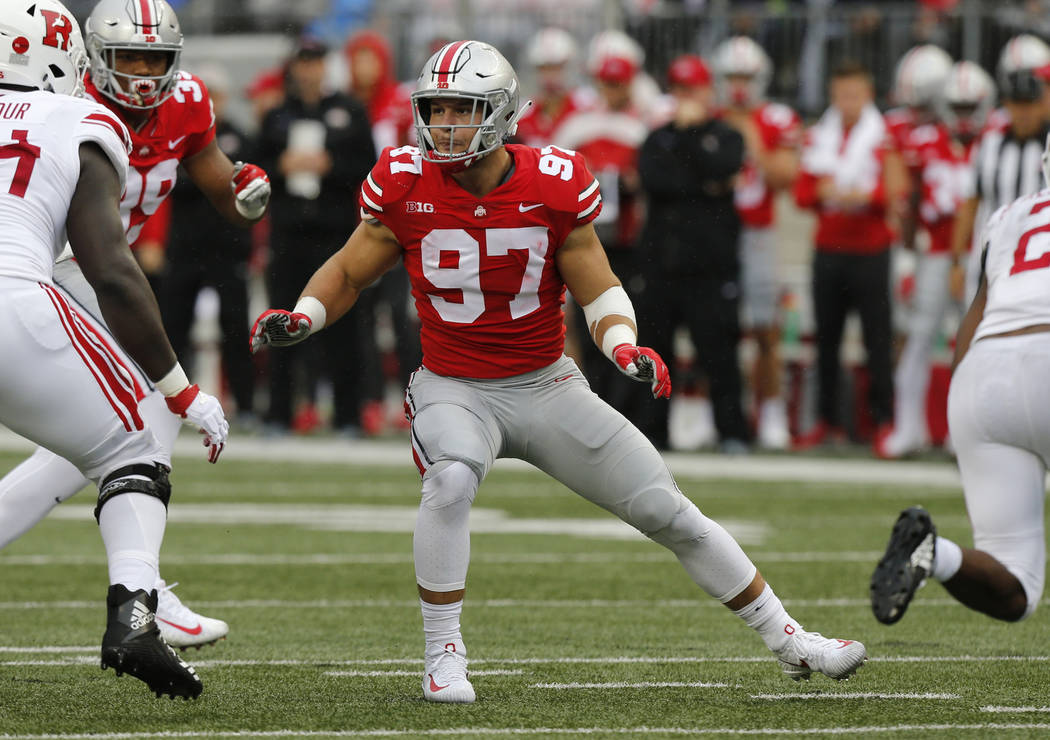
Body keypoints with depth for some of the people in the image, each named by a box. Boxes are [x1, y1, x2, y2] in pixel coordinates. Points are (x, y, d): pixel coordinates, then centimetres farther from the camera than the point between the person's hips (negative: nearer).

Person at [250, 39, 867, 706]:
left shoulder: (553, 187, -12)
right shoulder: (406, 186, -11)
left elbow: (599, 290, -3)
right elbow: (349, 274, 3)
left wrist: (625, 348, -23)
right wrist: (299, 319, -16)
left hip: (546, 387, 1)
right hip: (454, 389, -1)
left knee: (667, 510, 2)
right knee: (451, 478, -35)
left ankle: (788, 641, 17)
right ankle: (444, 659, -21)